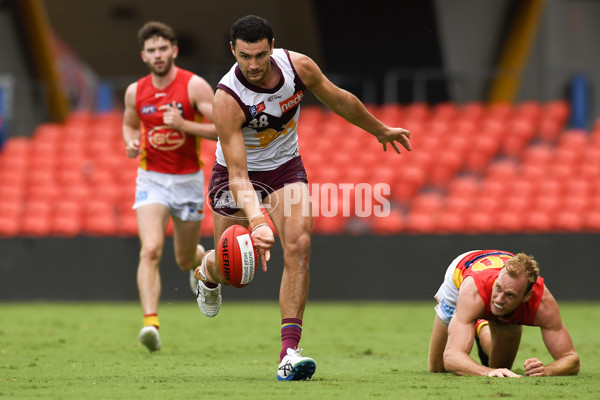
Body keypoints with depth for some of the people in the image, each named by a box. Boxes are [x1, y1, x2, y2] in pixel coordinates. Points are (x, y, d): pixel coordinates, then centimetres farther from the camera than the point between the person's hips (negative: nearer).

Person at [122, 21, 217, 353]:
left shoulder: (194, 86, -10)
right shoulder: (135, 92, 0)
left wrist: (183, 125, -24)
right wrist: (131, 143, -3)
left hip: (189, 180, -1)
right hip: (151, 179, 1)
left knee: (185, 261, 13)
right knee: (150, 250, -22)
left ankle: (200, 259, 52)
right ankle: (150, 323, -29)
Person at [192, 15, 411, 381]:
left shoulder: (298, 66, -19)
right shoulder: (227, 99, -32)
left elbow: (340, 100, 2)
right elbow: (238, 174, -35)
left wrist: (380, 130, 16)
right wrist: (257, 221, -49)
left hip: (286, 167, 3)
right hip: (239, 175, -2)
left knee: (298, 245, -20)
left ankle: (289, 350, -23)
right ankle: (208, 271, 48)